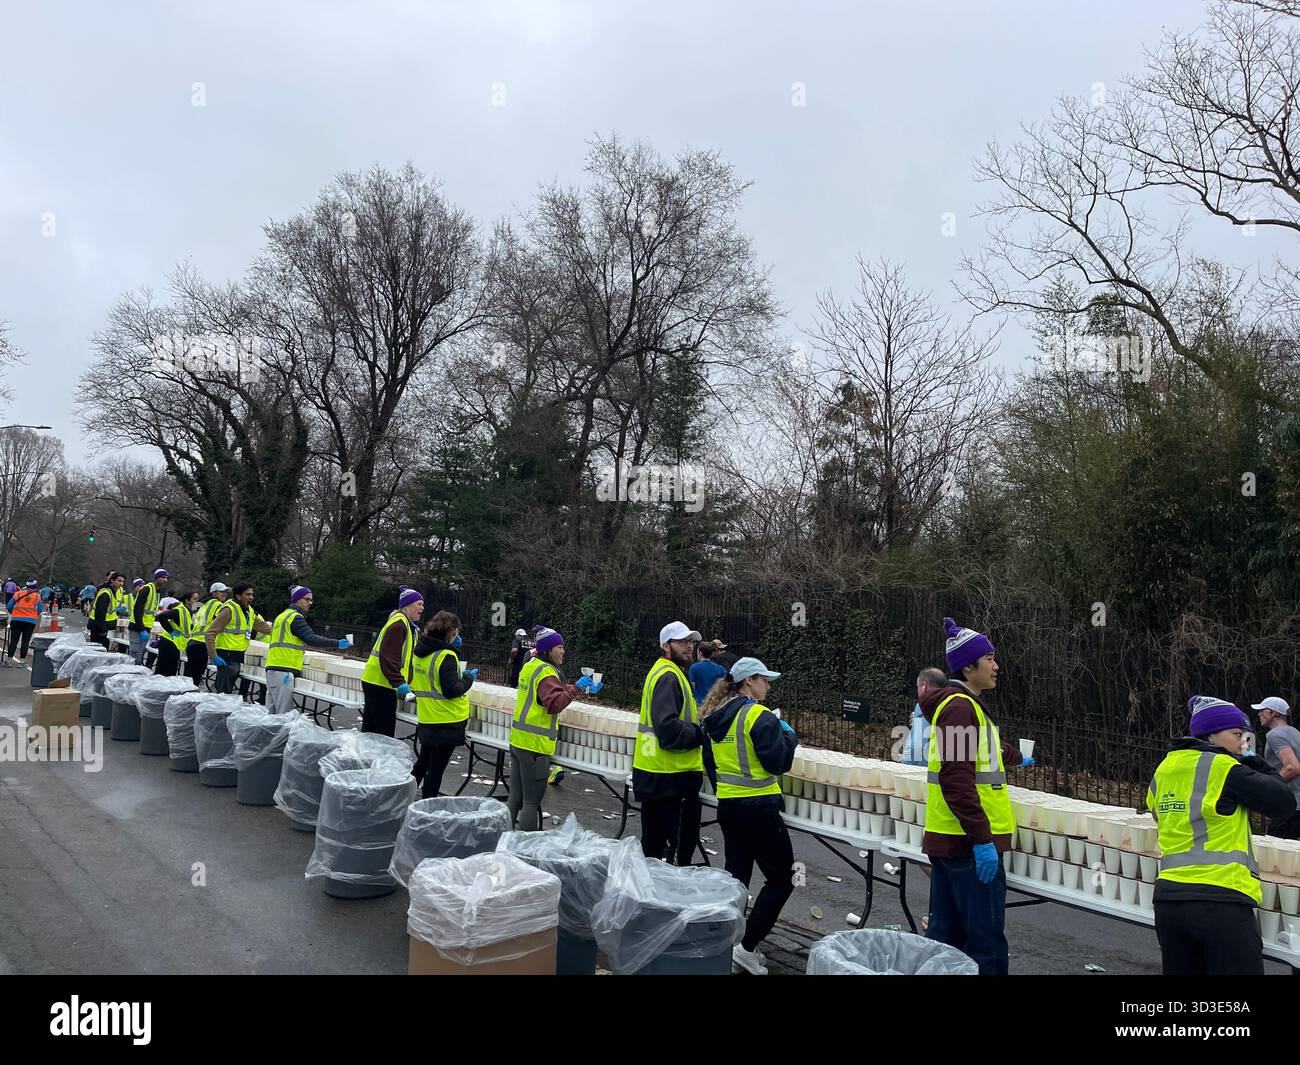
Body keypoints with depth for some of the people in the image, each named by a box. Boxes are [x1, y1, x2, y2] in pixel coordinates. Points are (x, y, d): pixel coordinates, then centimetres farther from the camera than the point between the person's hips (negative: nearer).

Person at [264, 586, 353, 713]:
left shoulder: (281, 616, 23)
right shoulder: (296, 617, -7)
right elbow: (311, 639, -15)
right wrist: (337, 644, -13)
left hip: (272, 668, 10)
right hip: (283, 670, -10)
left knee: (271, 711, 10)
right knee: (284, 714, -11)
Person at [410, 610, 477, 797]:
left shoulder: (419, 651, 4)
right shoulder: (446, 656, -20)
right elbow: (452, 690, -22)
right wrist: (469, 678, -7)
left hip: (426, 719, 7)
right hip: (447, 721, -7)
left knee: (422, 763, 23)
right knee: (436, 768, 3)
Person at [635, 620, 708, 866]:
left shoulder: (661, 672, 17)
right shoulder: (669, 677, -16)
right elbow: (668, 730, -26)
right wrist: (702, 734, -15)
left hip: (653, 775, 11)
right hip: (670, 777, -11)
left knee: (653, 846, 19)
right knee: (679, 846, -3)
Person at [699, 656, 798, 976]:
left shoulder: (714, 717, 8)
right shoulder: (760, 717, -16)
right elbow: (778, 763, -17)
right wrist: (789, 735, -2)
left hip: (727, 806, 8)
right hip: (759, 808, -8)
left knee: (736, 875, 16)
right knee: (781, 878, 4)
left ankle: (728, 946, 19)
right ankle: (747, 947, 0)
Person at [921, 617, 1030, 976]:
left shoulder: (963, 704, 19)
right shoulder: (960, 707, -14)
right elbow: (957, 779, -23)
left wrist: (1015, 757, 56)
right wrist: (981, 839, -23)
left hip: (948, 839, 10)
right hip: (969, 840, -10)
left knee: (945, 934, 14)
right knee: (987, 942, -5)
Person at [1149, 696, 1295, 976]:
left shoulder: (1164, 771, 11)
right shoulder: (1224, 768, -8)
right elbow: (1284, 803, -3)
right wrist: (1257, 765, 13)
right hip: (1221, 902, -6)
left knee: (1180, 971, 15)